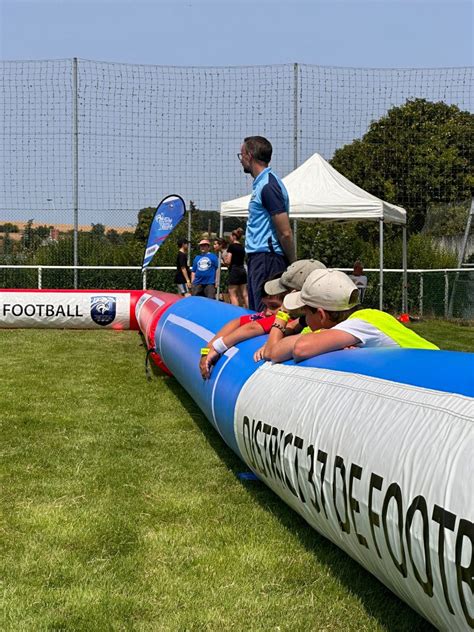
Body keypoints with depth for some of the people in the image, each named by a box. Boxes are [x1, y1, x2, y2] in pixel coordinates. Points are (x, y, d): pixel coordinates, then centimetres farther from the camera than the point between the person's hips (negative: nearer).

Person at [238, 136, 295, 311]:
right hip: (259, 257, 10)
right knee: (257, 312, 13)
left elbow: (285, 233, -18)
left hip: (266, 258, -10)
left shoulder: (268, 186, -15)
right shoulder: (261, 183, 16)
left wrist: (292, 264, -9)